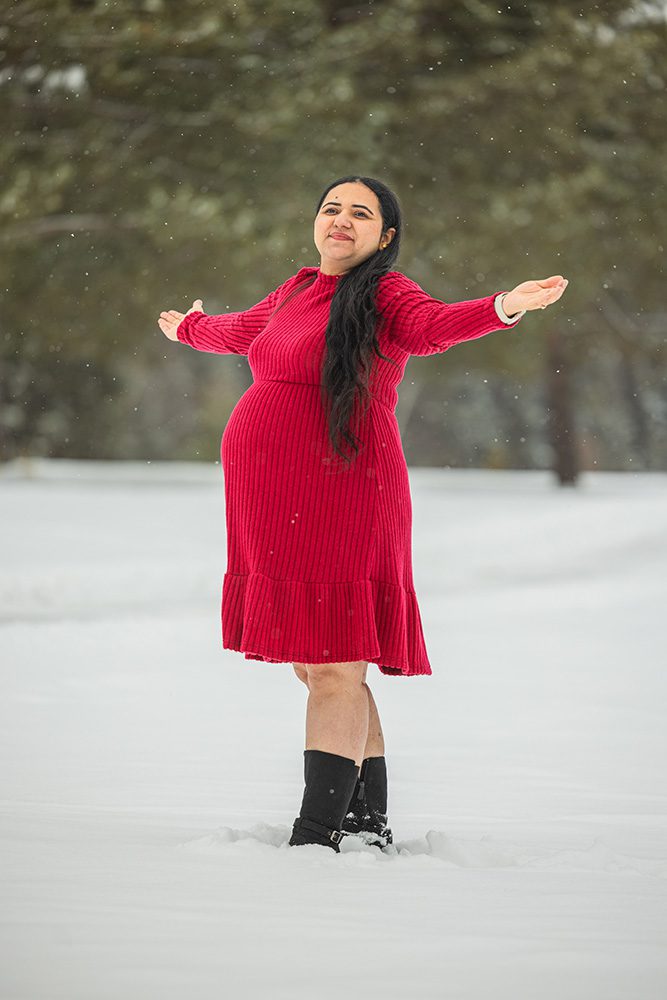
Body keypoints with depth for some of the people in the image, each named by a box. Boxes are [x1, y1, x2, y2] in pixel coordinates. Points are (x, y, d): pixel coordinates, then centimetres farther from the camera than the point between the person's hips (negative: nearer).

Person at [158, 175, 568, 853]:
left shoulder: (385, 295, -3)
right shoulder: (297, 291, 19)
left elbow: (433, 326, -24)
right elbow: (239, 331, 40)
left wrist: (503, 308, -44)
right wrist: (190, 329, 60)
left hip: (338, 496, -7)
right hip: (273, 503, 7)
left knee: (334, 669, -9)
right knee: (316, 667, 9)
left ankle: (316, 836, -12)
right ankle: (370, 823, 17)